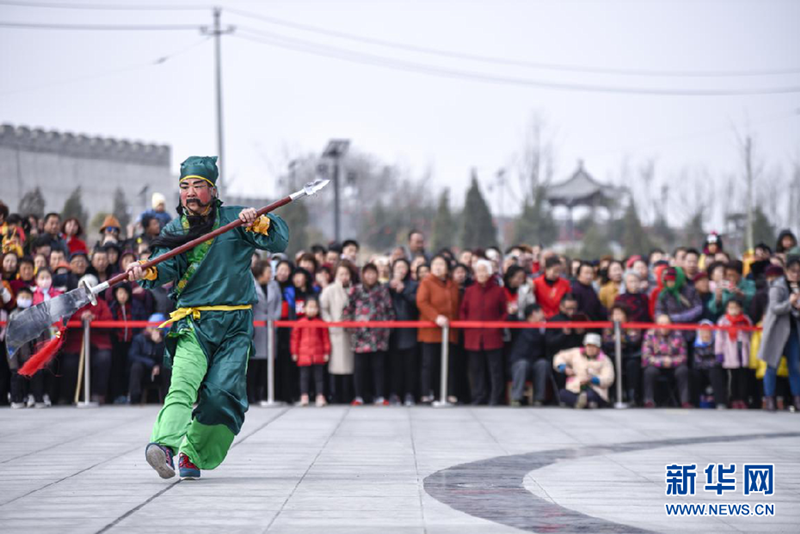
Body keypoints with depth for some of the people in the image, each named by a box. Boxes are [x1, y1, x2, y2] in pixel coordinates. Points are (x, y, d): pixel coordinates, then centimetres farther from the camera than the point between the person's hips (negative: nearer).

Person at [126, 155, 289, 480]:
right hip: (193, 323, 0)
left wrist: (259, 223, -23)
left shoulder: (234, 220, 6)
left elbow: (279, 241, -3)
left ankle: (193, 455, 6)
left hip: (235, 324, 0)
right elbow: (167, 269, -4)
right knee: (185, 381, -23)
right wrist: (148, 273, -27)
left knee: (222, 393, -12)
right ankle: (164, 444, -42)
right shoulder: (174, 231, 13)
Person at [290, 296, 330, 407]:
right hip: (304, 355, 1)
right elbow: (295, 338, 8)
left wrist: (326, 352, 2)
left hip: (318, 356, -1)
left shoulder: (320, 323, 3)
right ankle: (304, 396, 5)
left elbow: (325, 338, 6)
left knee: (319, 376, 1)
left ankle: (320, 397, 0)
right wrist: (294, 353, 6)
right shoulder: (300, 323, 3)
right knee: (304, 376, 3)